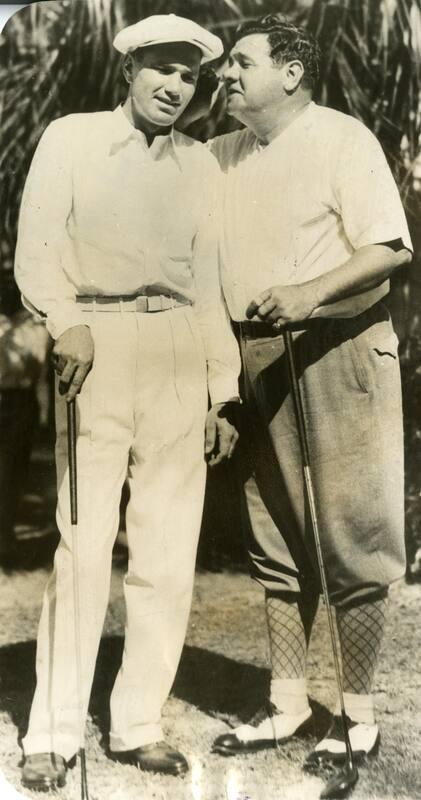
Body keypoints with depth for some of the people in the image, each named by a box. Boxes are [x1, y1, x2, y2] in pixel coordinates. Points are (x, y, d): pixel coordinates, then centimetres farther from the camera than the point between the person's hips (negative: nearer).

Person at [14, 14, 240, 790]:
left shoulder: (201, 164, 18)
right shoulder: (71, 138, 7)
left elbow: (210, 284, 16)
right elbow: (36, 248, -4)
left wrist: (225, 392, 11)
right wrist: (67, 321, -23)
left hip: (180, 362, 4)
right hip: (98, 350, -4)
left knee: (169, 551, 2)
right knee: (84, 544, -7)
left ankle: (137, 724, 12)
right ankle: (52, 733, 3)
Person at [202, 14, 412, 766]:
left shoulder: (342, 139, -4)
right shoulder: (219, 157, 13)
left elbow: (389, 248, -12)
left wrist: (312, 292, -26)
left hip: (337, 347, -6)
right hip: (255, 357, 6)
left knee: (349, 533, -1)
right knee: (275, 538, 10)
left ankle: (359, 713, 11)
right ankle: (286, 703, 21)